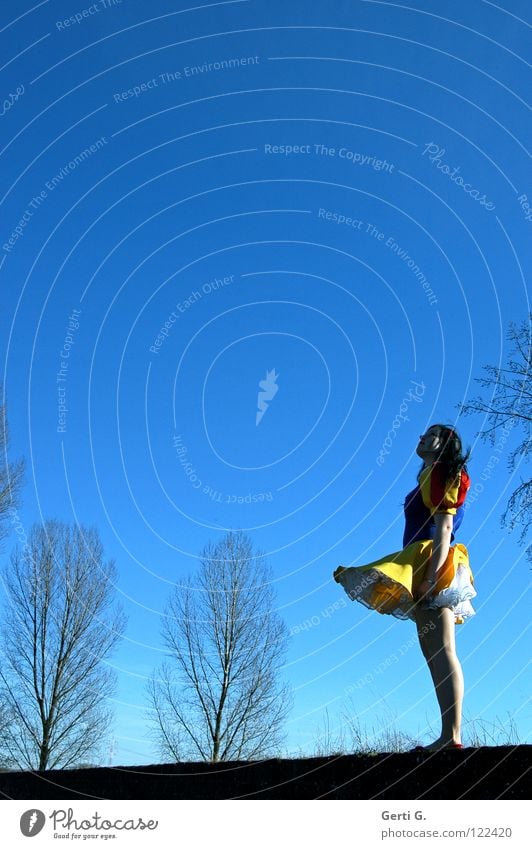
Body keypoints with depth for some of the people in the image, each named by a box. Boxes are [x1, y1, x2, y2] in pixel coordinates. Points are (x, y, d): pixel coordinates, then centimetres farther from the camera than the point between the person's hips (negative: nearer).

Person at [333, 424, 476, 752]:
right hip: (429, 571, 10)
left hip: (431, 562, -10)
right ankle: (450, 737, 2)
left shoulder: (439, 474, 0)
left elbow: (444, 529, -12)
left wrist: (432, 575, -23)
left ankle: (452, 736, -19)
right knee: (438, 655, 3)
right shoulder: (434, 479, 26)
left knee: (442, 653, -16)